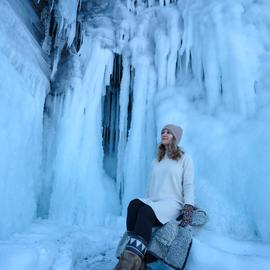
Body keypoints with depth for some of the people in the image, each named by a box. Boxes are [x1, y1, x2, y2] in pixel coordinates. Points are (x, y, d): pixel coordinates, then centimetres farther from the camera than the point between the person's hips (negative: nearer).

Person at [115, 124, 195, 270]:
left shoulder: (185, 158, 9)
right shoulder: (156, 161, 24)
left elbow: (188, 185, -1)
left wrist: (188, 208, -14)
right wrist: (146, 201, 13)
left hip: (172, 203, -4)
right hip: (152, 202, 4)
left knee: (146, 211, -35)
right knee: (135, 203, -30)